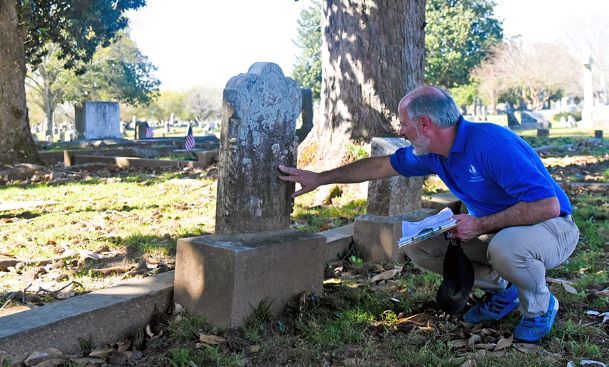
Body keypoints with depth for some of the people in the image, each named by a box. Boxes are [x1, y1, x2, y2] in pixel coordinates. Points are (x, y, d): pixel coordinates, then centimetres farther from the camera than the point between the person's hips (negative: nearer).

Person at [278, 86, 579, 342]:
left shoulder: (492, 145, -31)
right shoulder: (432, 153, -4)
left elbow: (548, 205, -33)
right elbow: (381, 166, 9)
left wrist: (480, 225, -29)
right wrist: (320, 178, 10)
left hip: (551, 227, -7)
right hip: (495, 228, 8)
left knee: (505, 246, -41)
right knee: (418, 244, -2)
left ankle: (540, 307, -6)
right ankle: (502, 290, 11)